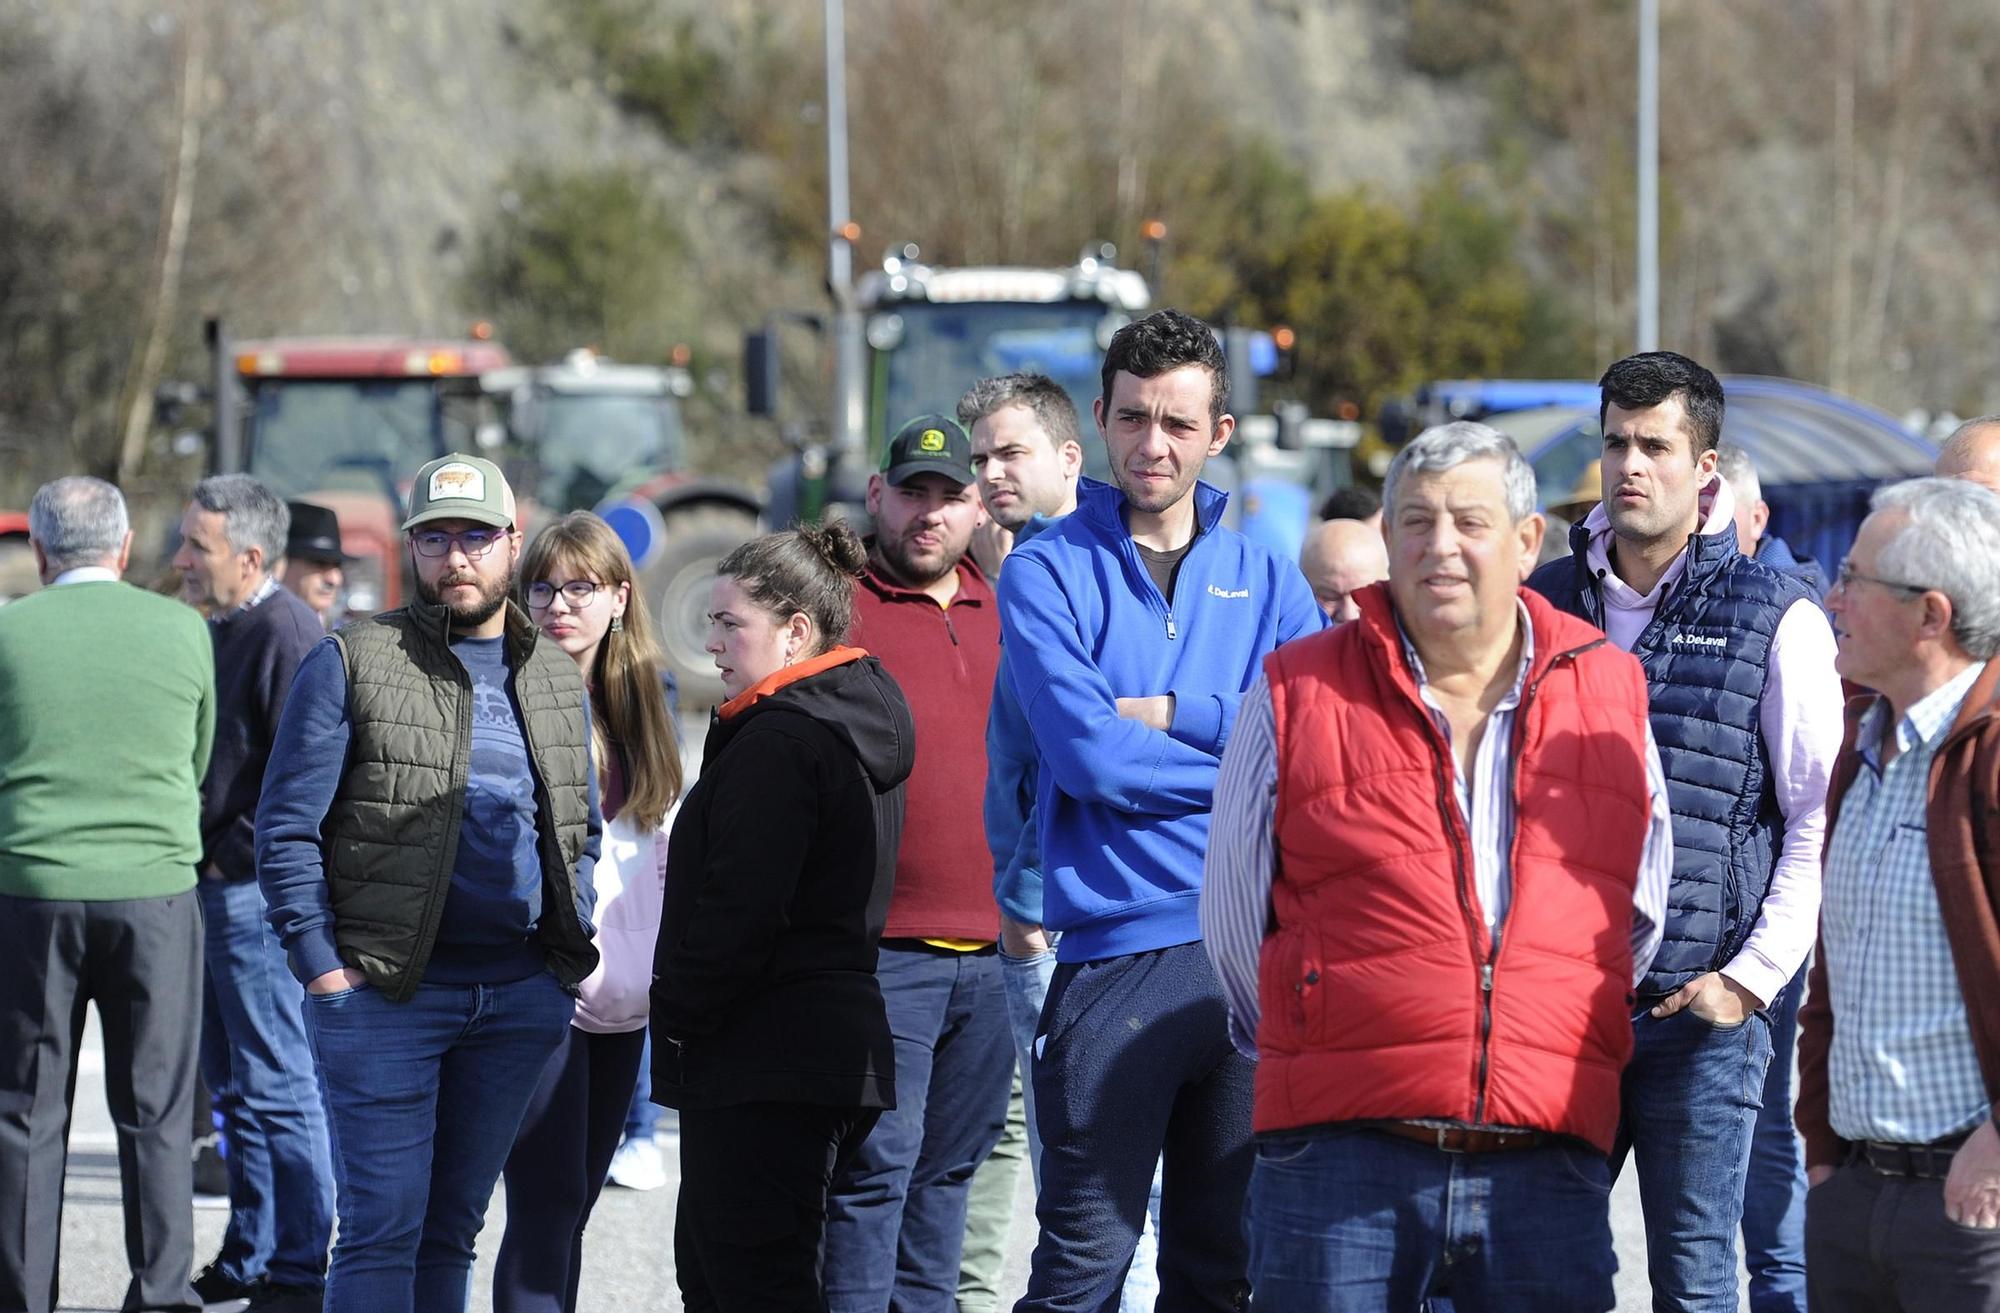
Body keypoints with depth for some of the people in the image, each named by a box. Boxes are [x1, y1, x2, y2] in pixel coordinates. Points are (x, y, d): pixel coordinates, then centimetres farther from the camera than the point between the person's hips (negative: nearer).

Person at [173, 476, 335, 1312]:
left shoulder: (285, 632, -16)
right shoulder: (221, 631, 15)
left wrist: (235, 857, -15)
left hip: (255, 893, -10)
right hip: (214, 893, 10)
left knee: (277, 1086, -5)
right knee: (234, 1087, 15)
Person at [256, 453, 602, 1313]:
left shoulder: (555, 679, 13)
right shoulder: (351, 663, -3)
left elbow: (583, 829, 23)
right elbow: (287, 829, -4)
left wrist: (570, 946, 10)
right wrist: (322, 964, -11)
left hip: (522, 993, 5)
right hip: (383, 987, -5)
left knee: (453, 1227, 10)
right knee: (383, 1228, -8)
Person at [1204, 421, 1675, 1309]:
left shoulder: (1610, 694, 9)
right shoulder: (1295, 698, 3)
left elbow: (1642, 911, 20)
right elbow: (1234, 921, 11)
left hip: (1551, 1168, 2)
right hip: (1342, 1160, -2)